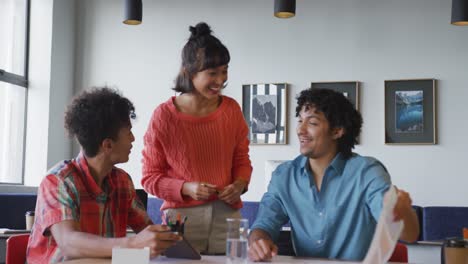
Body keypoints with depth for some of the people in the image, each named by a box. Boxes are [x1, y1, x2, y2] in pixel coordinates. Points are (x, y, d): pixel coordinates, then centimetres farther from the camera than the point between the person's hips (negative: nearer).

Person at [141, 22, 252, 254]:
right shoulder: (164, 115, -8)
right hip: (181, 217, -3)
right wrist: (186, 188, -18)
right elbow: (150, 177, -2)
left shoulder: (232, 109, 2)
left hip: (226, 214, 3)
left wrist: (240, 183, -7)